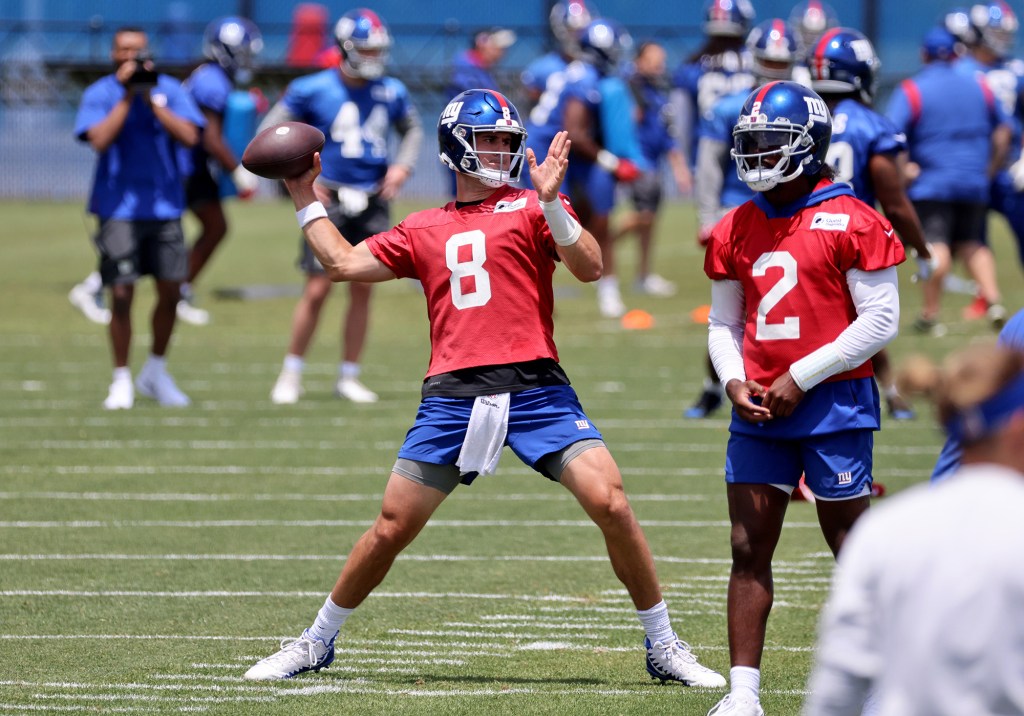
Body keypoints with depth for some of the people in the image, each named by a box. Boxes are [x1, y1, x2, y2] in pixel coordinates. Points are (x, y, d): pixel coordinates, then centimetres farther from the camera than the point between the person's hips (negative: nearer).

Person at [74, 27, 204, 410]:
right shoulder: (98, 94, 0)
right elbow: (99, 140, -15)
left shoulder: (169, 89, 5)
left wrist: (151, 98, -12)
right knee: (122, 295, -5)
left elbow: (189, 136, -7)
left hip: (165, 206, 2)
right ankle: (122, 381, 5)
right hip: (119, 208, -2)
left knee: (170, 292, 4)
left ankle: (156, 372, 22)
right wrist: (127, 97, -15)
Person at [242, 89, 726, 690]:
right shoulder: (424, 231, 19)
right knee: (390, 531, 4)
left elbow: (590, 268, -6)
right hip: (454, 394, 2)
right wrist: (306, 198, 28)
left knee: (612, 506, -13)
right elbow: (344, 263, 23)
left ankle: (664, 647, 1)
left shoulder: (532, 208, 9)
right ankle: (317, 642, 24)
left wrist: (550, 201, -18)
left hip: (536, 388, -2)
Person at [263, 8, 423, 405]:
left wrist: (402, 165, 4)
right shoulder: (312, 90, -7)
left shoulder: (391, 92, 4)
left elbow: (412, 130, 23)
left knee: (363, 290, 5)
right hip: (329, 199, -4)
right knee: (317, 290, -7)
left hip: (373, 202, 4)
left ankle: (349, 377, 15)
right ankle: (291, 374, 6)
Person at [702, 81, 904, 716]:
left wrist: (802, 378, -12)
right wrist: (734, 381, -2)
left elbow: (881, 319, -10)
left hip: (834, 403, -6)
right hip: (759, 410, 6)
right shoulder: (736, 231, 10)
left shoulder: (852, 222, -8)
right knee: (749, 550, 2)